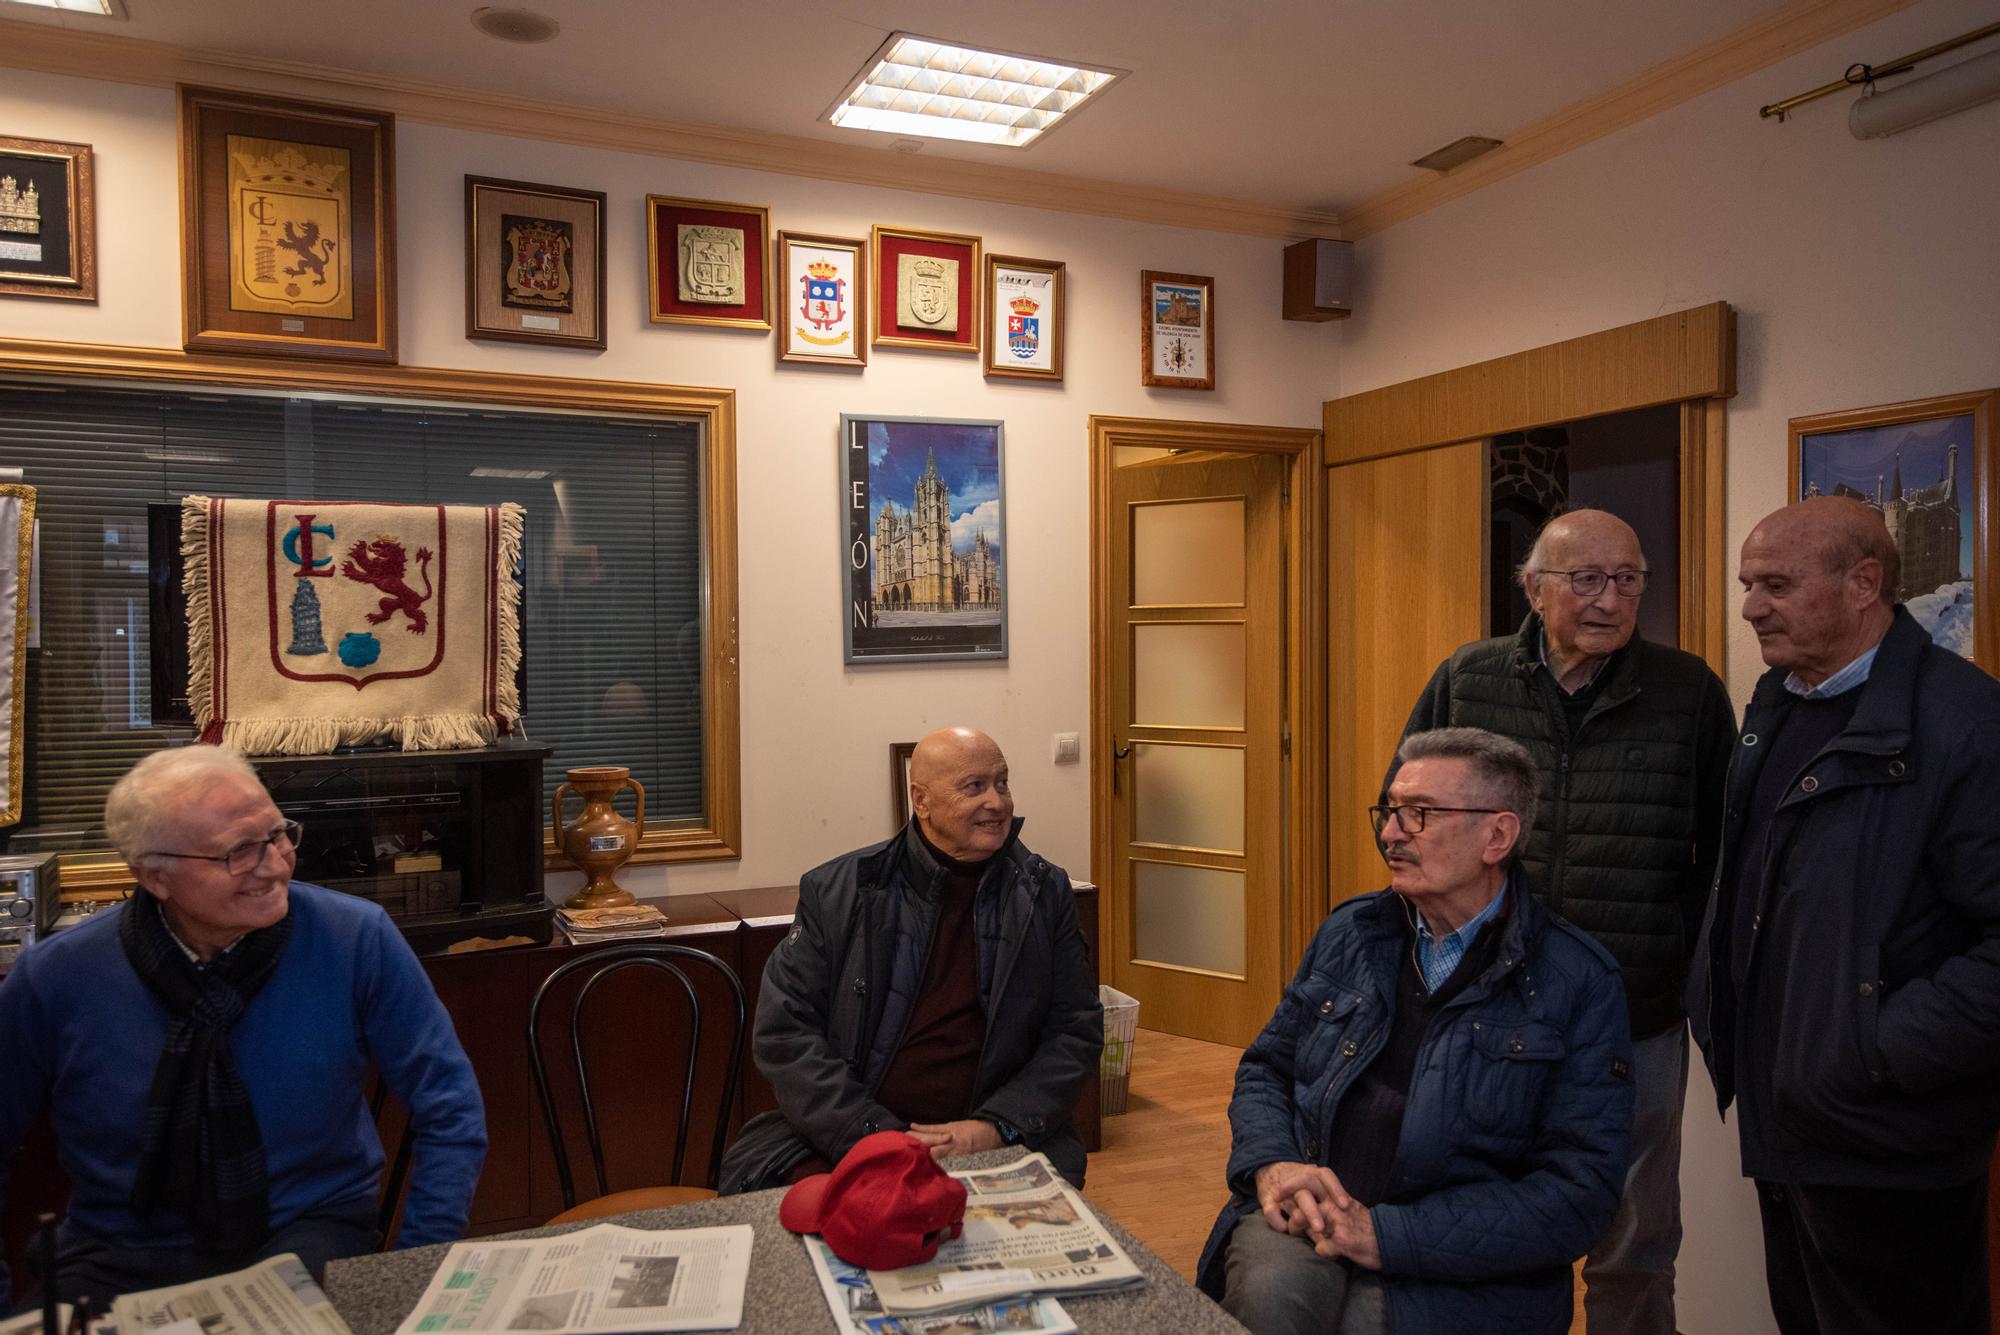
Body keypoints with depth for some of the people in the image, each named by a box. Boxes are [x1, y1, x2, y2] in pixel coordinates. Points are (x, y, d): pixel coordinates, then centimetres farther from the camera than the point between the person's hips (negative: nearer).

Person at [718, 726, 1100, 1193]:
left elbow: (1076, 1031, 9)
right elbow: (783, 1032, 2)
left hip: (992, 1147, 1)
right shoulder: (836, 892, 5)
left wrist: (996, 1127, -8)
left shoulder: (1046, 893, 10)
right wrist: (875, 1136, -10)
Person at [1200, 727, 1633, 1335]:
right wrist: (1271, 1165, -6)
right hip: (1306, 1216, 2)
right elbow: (1265, 1068, 16)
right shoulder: (1350, 931, 10)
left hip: (1460, 1268, -2)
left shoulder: (1579, 982, -4)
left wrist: (1390, 1236, -17)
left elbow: (1580, 1189, -10)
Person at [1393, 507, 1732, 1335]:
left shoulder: (1690, 693, -4)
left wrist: (1687, 958, -1)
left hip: (1640, 1022, 0)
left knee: (1635, 1249, 16)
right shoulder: (1466, 681, -3)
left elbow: (1724, 848, 4)